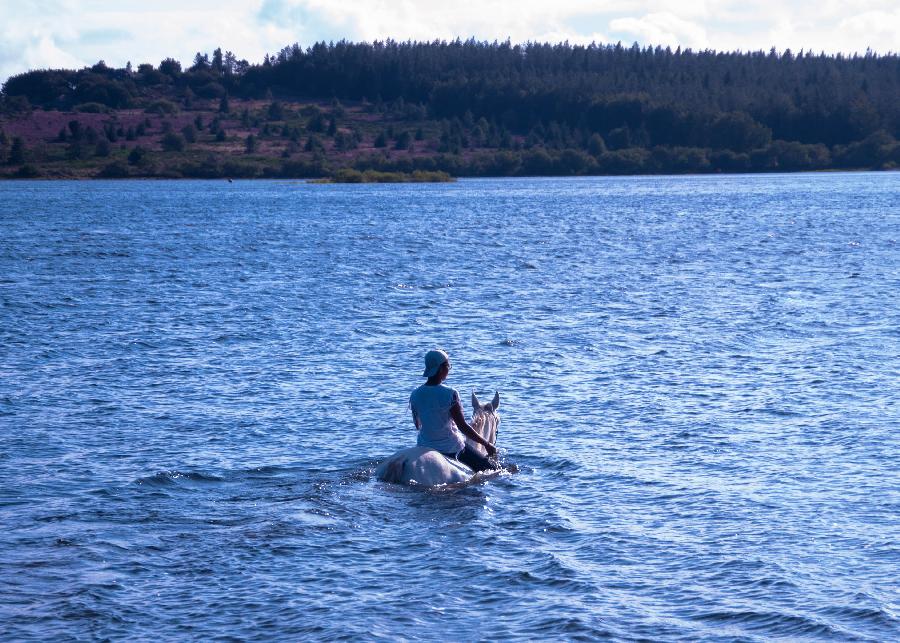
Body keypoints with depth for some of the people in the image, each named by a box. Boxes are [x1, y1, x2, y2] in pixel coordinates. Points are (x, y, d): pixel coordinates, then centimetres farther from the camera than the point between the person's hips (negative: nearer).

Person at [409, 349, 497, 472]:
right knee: (493, 471, 6)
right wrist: (486, 444, -7)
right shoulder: (449, 394, -19)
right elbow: (463, 426, -17)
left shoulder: (415, 395, -4)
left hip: (424, 448, 4)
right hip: (451, 448, -4)